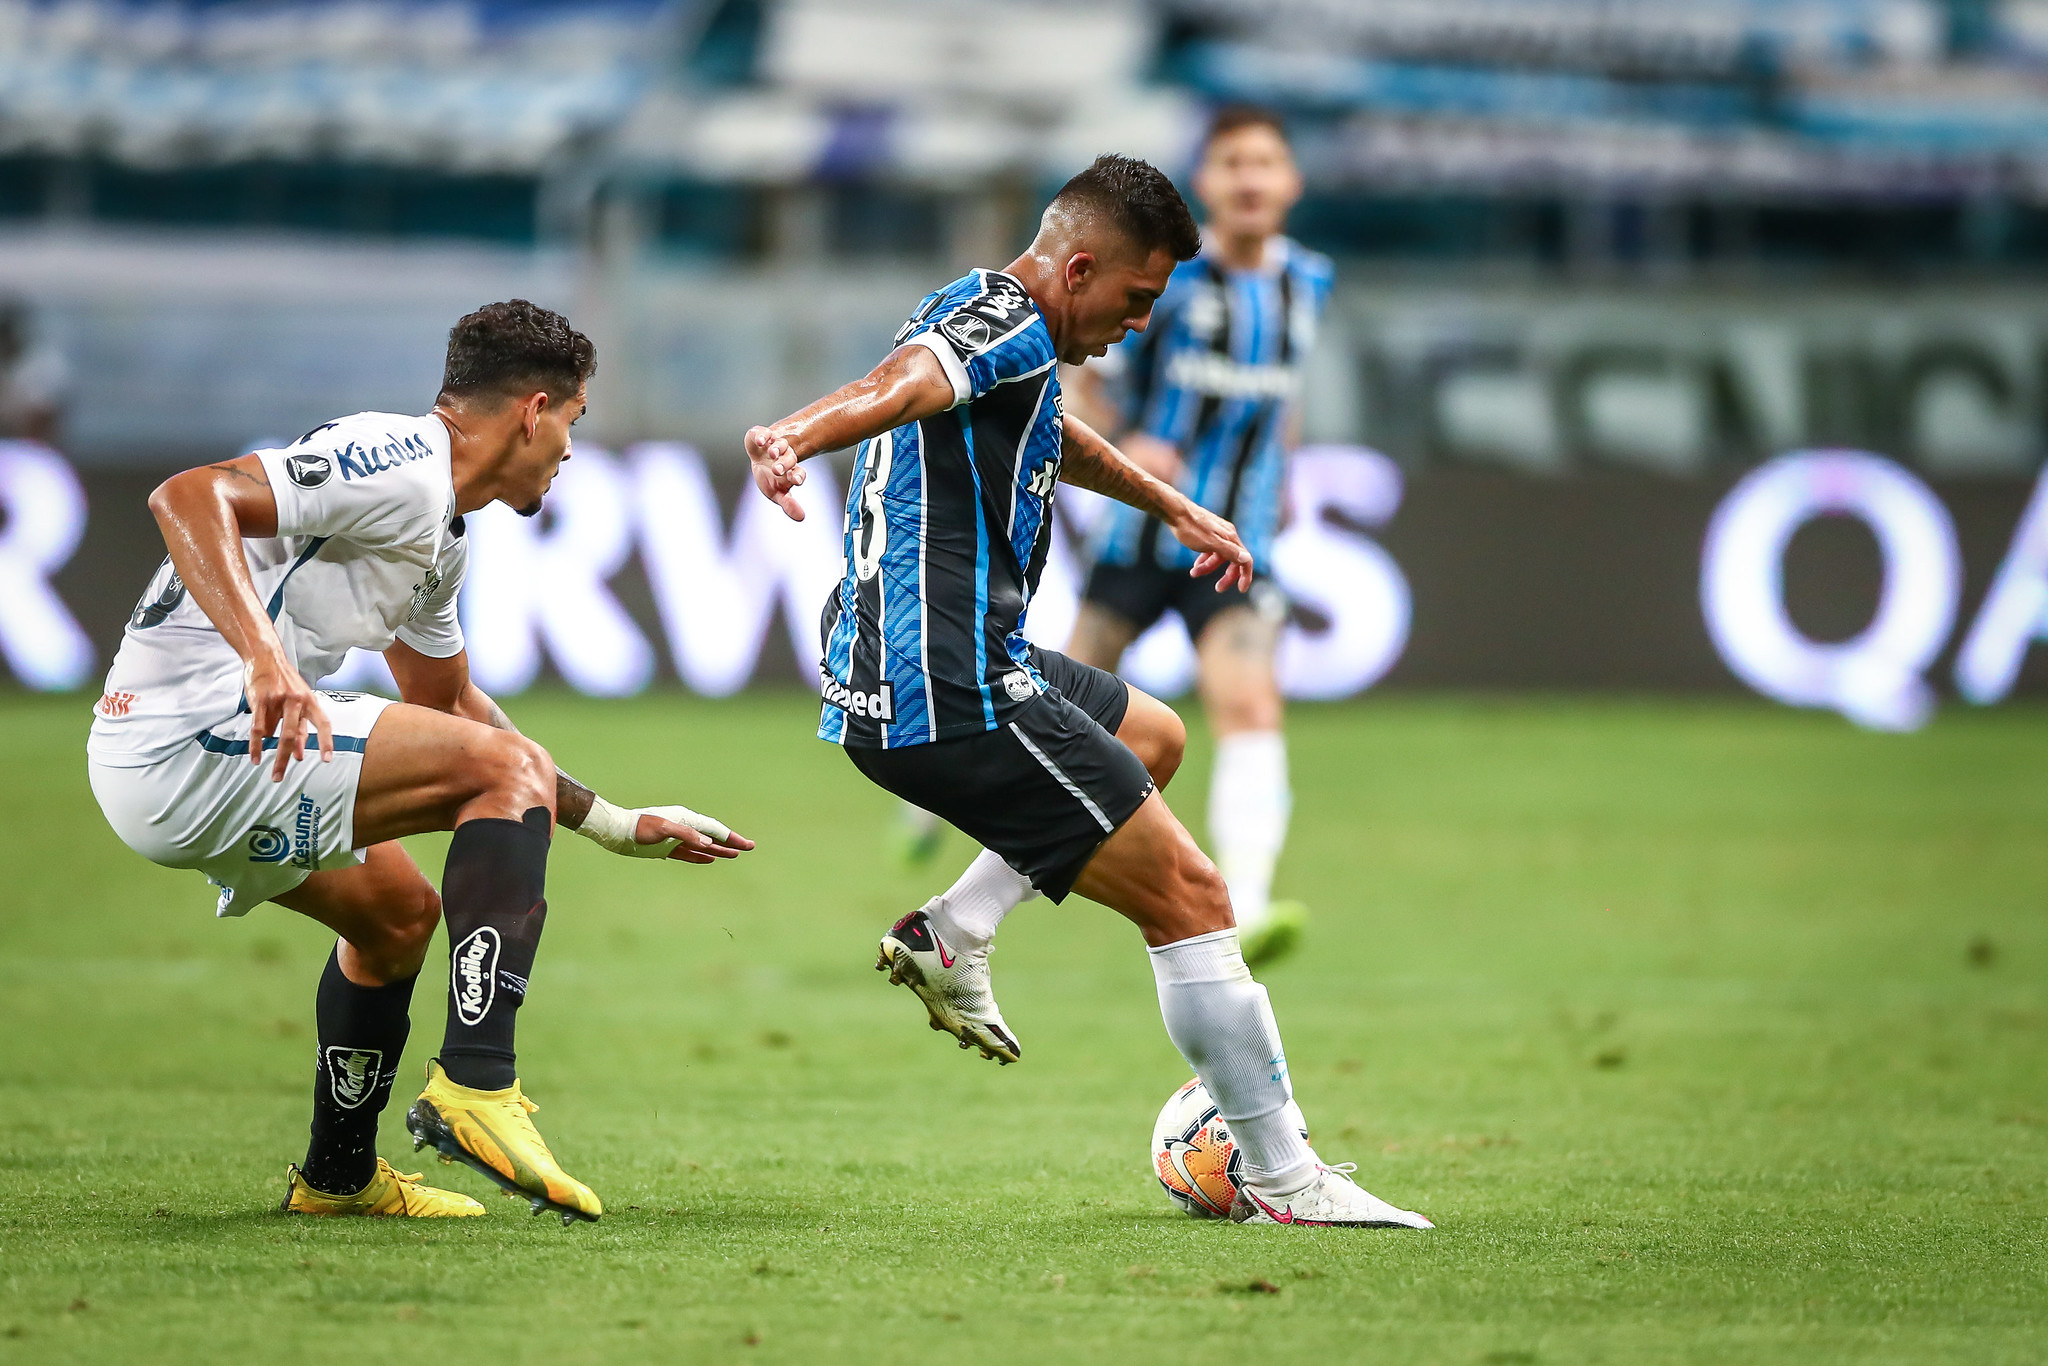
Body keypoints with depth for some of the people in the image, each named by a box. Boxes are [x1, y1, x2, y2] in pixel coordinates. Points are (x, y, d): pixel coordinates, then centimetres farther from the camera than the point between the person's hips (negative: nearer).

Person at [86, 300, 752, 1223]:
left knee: (399, 909, 28)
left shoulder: (443, 538, 22)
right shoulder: (404, 469, -12)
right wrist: (268, 662, -36)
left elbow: (451, 710, 35)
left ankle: (339, 1174, 38)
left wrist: (617, 827, 35)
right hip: (193, 738, -11)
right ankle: (475, 1084, -19)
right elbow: (188, 496, -24)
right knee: (512, 770, -12)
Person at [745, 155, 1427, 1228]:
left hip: (892, 678, 11)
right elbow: (901, 384, -36)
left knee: (1153, 737, 32)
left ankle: (952, 934, 16)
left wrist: (1176, 509, 56)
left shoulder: (977, 315, 20)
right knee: (1190, 897, -8)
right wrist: (797, 439, -57)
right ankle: (1284, 1180, -5)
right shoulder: (1004, 325, -13)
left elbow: (1053, 438, 42)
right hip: (955, 692, -11)